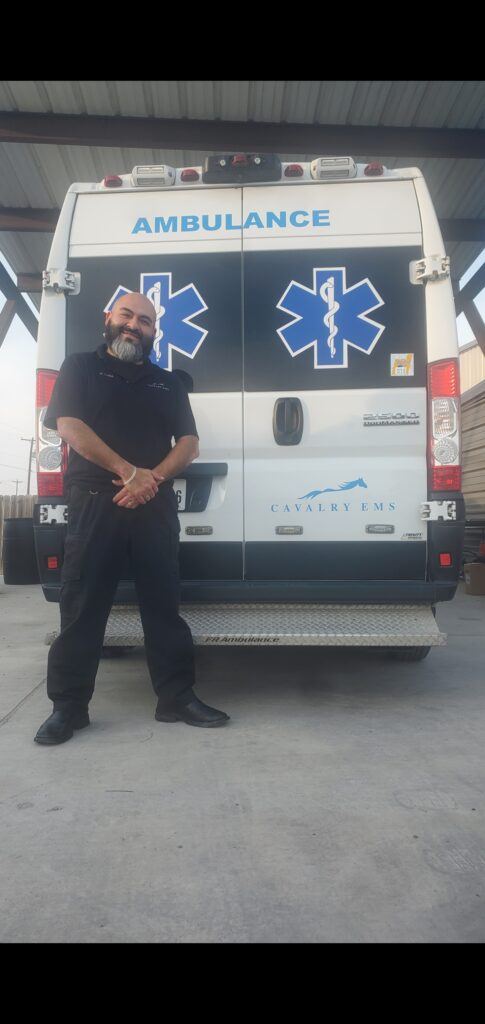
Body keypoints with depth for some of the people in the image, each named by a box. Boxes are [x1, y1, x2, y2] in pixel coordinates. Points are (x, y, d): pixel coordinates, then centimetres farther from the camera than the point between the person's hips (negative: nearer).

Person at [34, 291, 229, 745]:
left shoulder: (168, 382, 19)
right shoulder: (79, 367, 11)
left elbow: (189, 443, 10)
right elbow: (69, 426, -4)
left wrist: (152, 477, -10)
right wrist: (128, 472, -14)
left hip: (156, 504, 3)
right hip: (93, 501, -2)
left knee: (163, 604, 5)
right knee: (82, 606, 0)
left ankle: (177, 698, 13)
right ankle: (68, 706, 9)